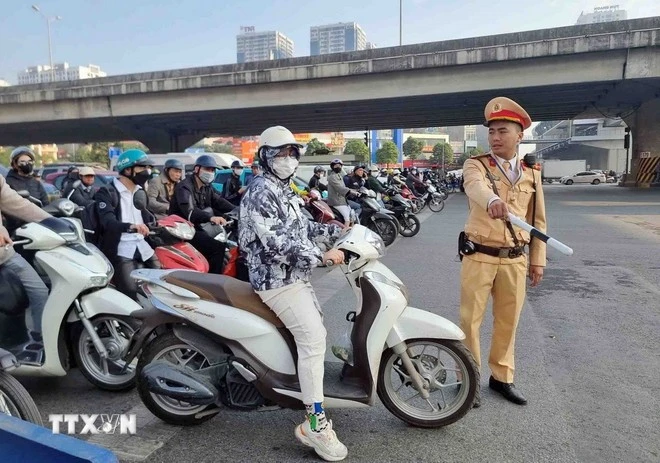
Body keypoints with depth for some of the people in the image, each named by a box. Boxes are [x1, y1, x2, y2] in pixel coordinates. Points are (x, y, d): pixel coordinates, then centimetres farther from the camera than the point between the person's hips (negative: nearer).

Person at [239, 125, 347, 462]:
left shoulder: (284, 191, 17)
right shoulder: (261, 192, -16)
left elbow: (301, 228, 19)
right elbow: (276, 244, -26)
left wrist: (337, 231, 9)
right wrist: (323, 255, -25)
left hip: (294, 276, 11)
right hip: (277, 280, -11)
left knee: (317, 330, 18)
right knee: (313, 337, -18)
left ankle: (312, 394, 35)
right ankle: (315, 422, -11)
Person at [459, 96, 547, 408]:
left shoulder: (531, 175, 9)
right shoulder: (476, 165, -4)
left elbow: (538, 220, 13)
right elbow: (476, 186, -30)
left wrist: (538, 259, 9)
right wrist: (492, 200, -52)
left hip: (515, 260, 4)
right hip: (479, 256, -3)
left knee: (508, 321, 13)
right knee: (470, 320, 2)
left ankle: (501, 376, 30)